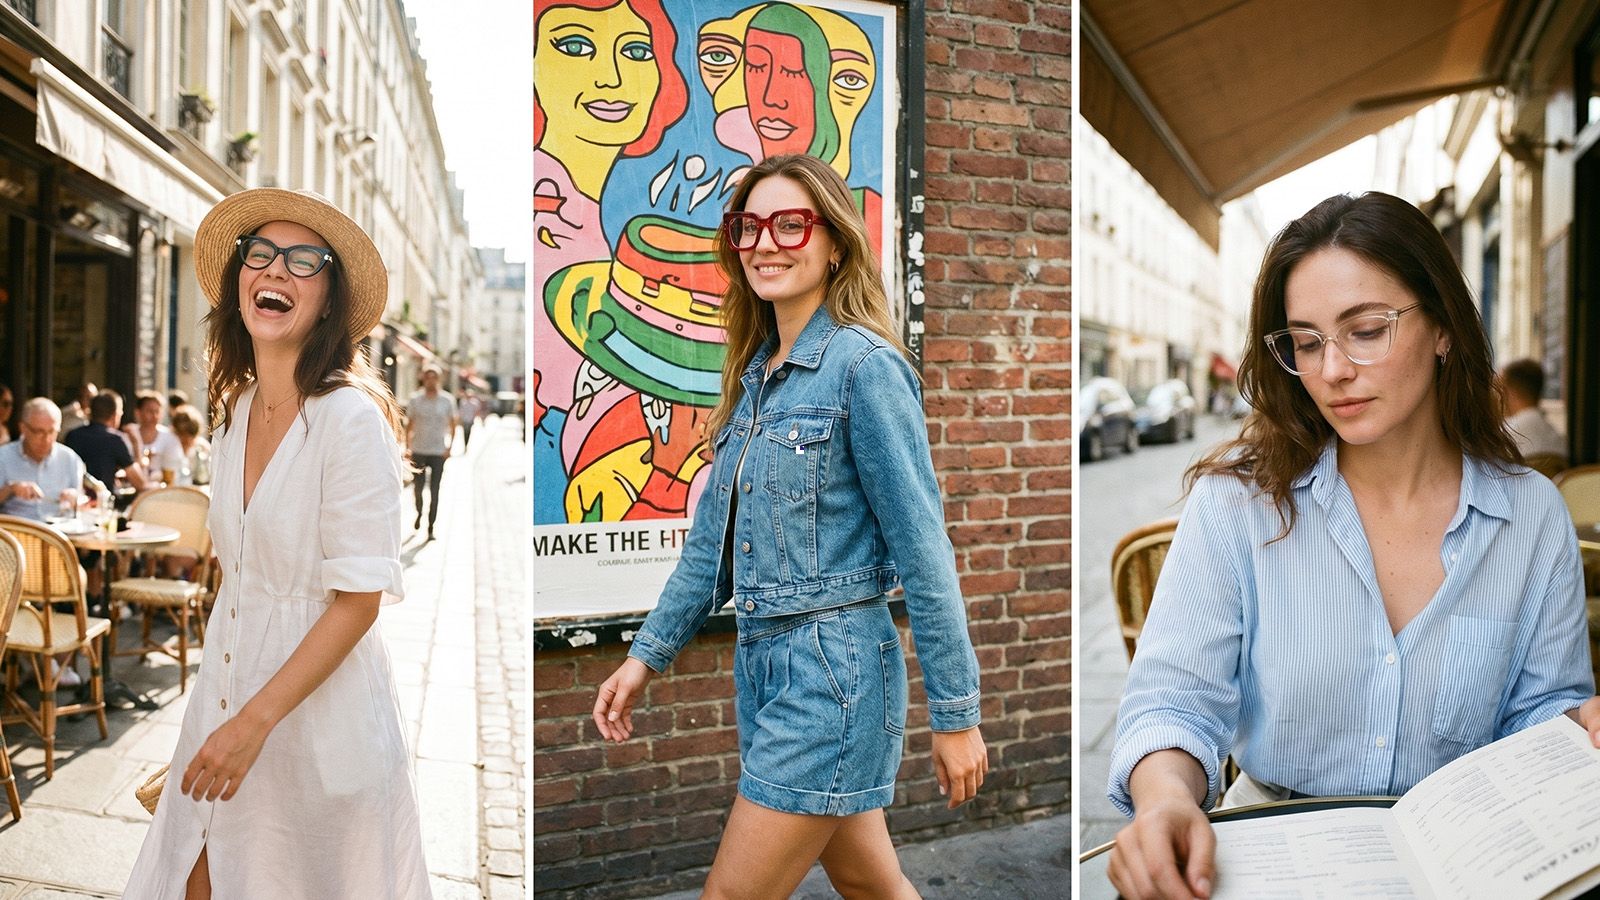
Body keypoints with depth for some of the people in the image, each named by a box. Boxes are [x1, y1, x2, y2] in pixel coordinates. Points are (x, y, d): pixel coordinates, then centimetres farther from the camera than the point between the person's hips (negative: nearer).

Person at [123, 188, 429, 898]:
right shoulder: (235, 409, 4)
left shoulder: (350, 416, -19)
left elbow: (359, 600, -19)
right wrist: (226, 715, 14)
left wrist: (256, 720, -21)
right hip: (227, 683, 7)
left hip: (318, 699, -6)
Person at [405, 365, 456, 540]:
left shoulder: (447, 400, 1)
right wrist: (408, 447, -3)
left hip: (438, 452, -1)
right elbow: (409, 425, 7)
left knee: (434, 491, -2)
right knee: (417, 488, 6)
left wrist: (449, 447, -3)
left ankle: (431, 527, 4)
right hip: (418, 451, 1)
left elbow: (452, 425, 7)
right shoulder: (415, 400, 3)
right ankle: (419, 513, 36)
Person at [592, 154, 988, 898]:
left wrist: (955, 713, -12)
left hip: (834, 671, -7)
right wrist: (647, 654, 11)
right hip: (762, 662, 7)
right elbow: (713, 542, 14)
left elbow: (923, 549, -14)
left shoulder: (863, 364, -13)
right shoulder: (753, 375, 10)